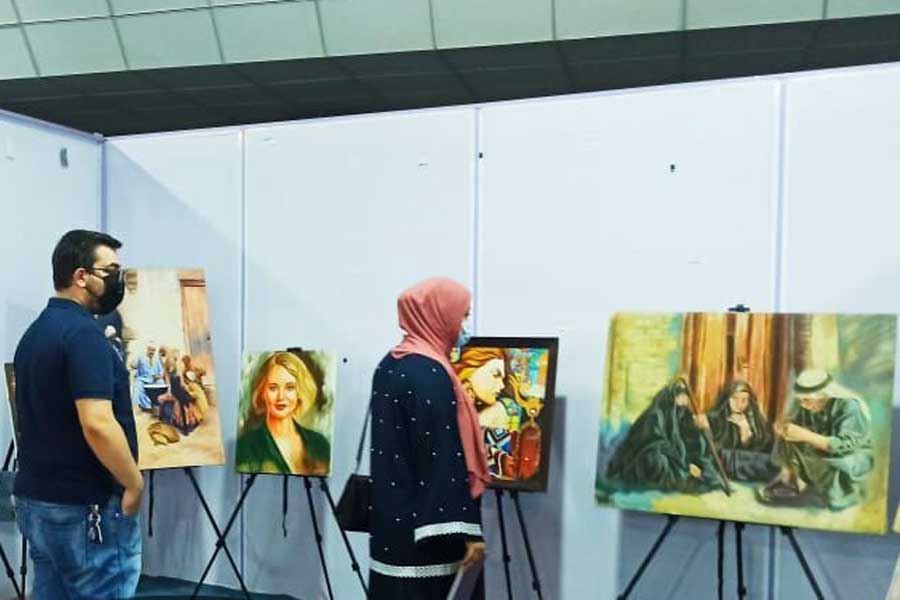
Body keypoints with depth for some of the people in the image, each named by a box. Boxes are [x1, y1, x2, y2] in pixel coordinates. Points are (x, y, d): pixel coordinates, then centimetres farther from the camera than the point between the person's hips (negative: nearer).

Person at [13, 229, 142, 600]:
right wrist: (134, 483, -14)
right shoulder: (83, 332, -18)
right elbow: (97, 424, -27)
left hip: (37, 500, 9)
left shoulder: (35, 332, 12)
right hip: (86, 508, -9)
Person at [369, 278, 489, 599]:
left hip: (394, 520, 9)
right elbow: (446, 459, -22)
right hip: (425, 526, -9)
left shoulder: (389, 365, 10)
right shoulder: (430, 374, -18)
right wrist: (466, 529, -20)